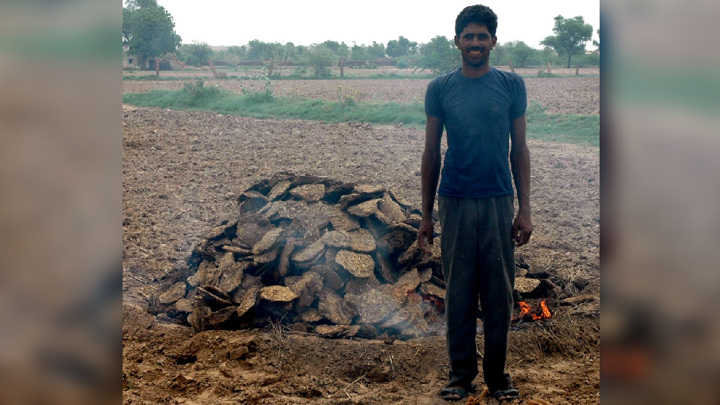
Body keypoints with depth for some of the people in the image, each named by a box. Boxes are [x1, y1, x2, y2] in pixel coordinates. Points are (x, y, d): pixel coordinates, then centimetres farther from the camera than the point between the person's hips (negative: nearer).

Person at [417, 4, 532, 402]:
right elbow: (431, 153, 7)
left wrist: (524, 211, 1)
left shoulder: (511, 86, 4)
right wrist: (426, 216, 6)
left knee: (499, 293, 6)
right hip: (455, 203, 0)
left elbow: (519, 150, 6)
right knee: (459, 293, 6)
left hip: (499, 203, 0)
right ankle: (461, 373, 18)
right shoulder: (440, 89, 4)